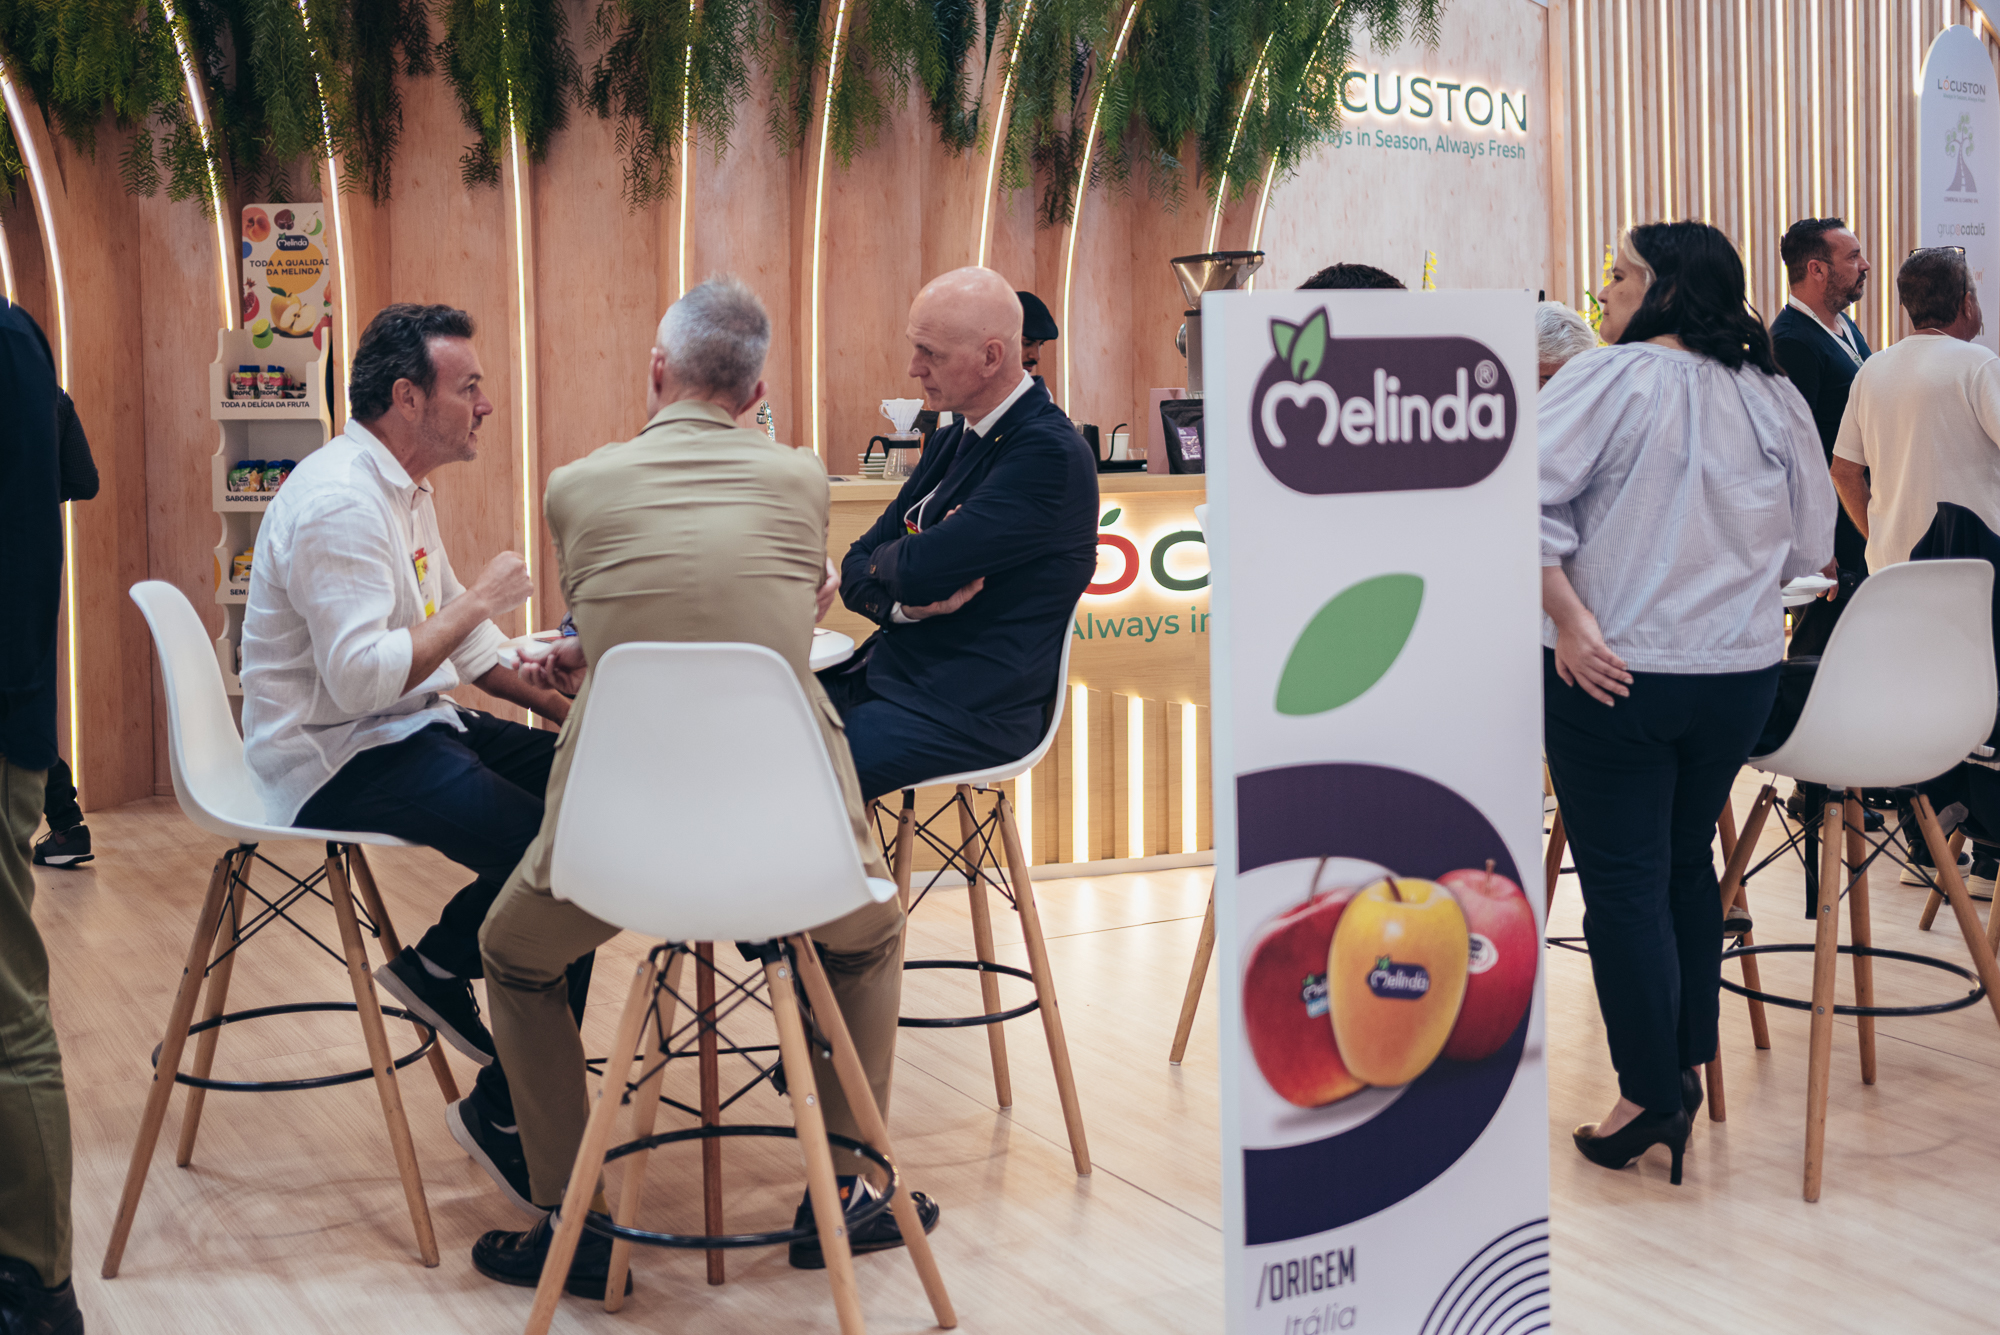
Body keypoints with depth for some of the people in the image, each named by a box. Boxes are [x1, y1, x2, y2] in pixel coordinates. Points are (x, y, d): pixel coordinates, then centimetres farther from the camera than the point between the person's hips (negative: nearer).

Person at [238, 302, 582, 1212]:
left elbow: (459, 638, 20)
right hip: (336, 758, -10)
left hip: (405, 729, 10)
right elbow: (361, 675, -28)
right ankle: (508, 1114, -8)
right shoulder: (339, 502, -20)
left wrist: (561, 703, 8)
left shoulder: (405, 490, 13)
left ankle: (439, 963, 7)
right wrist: (479, 599, -17)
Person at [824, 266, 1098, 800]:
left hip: (964, 715, -9)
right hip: (881, 675, 9)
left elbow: (921, 568, -22)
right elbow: (856, 570, 14)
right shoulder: (954, 440, 16)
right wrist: (905, 603, -9)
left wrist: (887, 559, 2)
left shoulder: (1050, 454, -13)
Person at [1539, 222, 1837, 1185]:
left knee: (1623, 882, 2)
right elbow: (1811, 545, 12)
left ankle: (1650, 1100, 8)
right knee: (1687, 861, 21)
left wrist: (1569, 616, -19)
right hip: (1741, 672, 6)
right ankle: (1685, 1064, 30)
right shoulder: (1776, 398, 6)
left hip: (1615, 671, -6)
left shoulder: (1610, 379, -11)